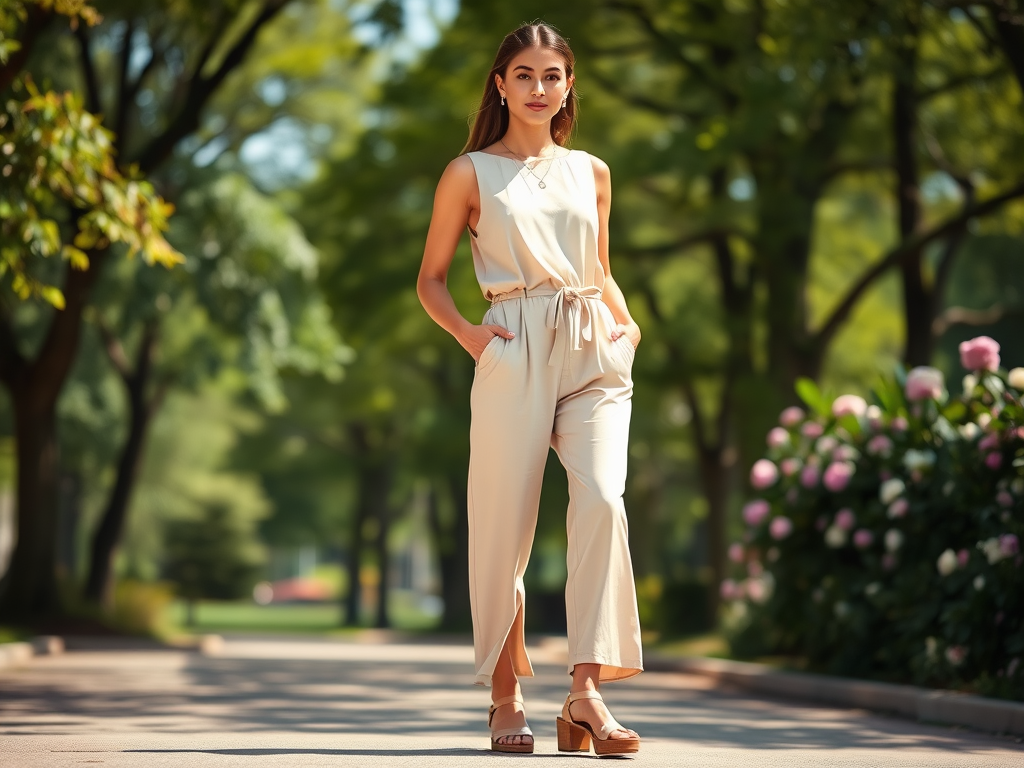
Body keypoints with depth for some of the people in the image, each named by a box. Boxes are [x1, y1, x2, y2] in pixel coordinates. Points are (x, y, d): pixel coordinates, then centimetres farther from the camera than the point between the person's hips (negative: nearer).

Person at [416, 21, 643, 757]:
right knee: (506, 523, -2)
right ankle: (505, 695, 13)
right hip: (515, 357, -2)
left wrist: (626, 323, 9)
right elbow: (431, 277, 12)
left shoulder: (591, 173, 18)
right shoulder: (471, 173, 9)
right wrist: (467, 334, -5)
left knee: (602, 500, -19)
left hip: (593, 354, 2)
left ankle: (587, 690, -20)